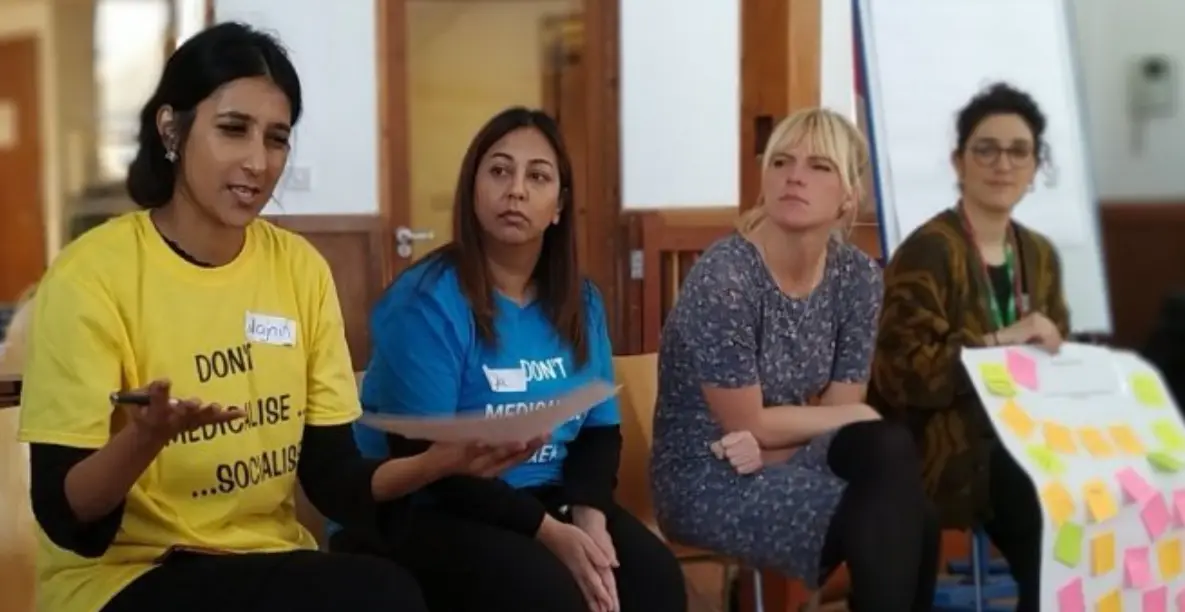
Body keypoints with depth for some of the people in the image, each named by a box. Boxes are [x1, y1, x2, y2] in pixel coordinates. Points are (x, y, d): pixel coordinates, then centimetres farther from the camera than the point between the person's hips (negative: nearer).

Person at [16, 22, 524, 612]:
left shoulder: (302, 268, 2)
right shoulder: (90, 276, -12)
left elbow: (332, 479, 2)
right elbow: (65, 517, -13)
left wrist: (443, 459, -17)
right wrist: (145, 437, -33)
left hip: (267, 561, 5)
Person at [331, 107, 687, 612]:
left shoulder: (581, 302, 6)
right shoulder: (426, 301, -14)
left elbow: (600, 429, 8)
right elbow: (423, 458, -18)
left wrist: (588, 516, -13)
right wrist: (548, 532, -23)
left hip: (542, 500, 6)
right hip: (420, 516, -5)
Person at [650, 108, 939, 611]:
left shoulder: (857, 275, -3)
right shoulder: (723, 278, -21)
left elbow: (840, 406, -2)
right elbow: (750, 424, -17)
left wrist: (771, 445, -20)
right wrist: (858, 415, -7)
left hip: (786, 460, 5)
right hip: (707, 478, -5)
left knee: (890, 451, -25)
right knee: (884, 511, -24)